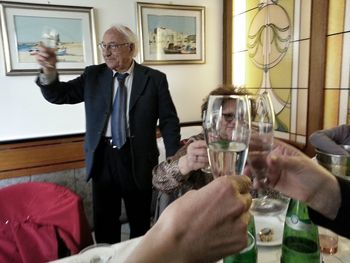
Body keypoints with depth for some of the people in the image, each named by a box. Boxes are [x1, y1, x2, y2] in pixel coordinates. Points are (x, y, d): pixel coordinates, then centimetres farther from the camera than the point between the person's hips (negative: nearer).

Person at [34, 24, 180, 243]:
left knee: (140, 221, 17)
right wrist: (49, 70, -19)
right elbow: (59, 95, 2)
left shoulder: (154, 78, -4)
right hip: (102, 157, 2)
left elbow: (169, 121, -4)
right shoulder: (93, 75, 4)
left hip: (138, 158, -1)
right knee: (104, 222, 16)